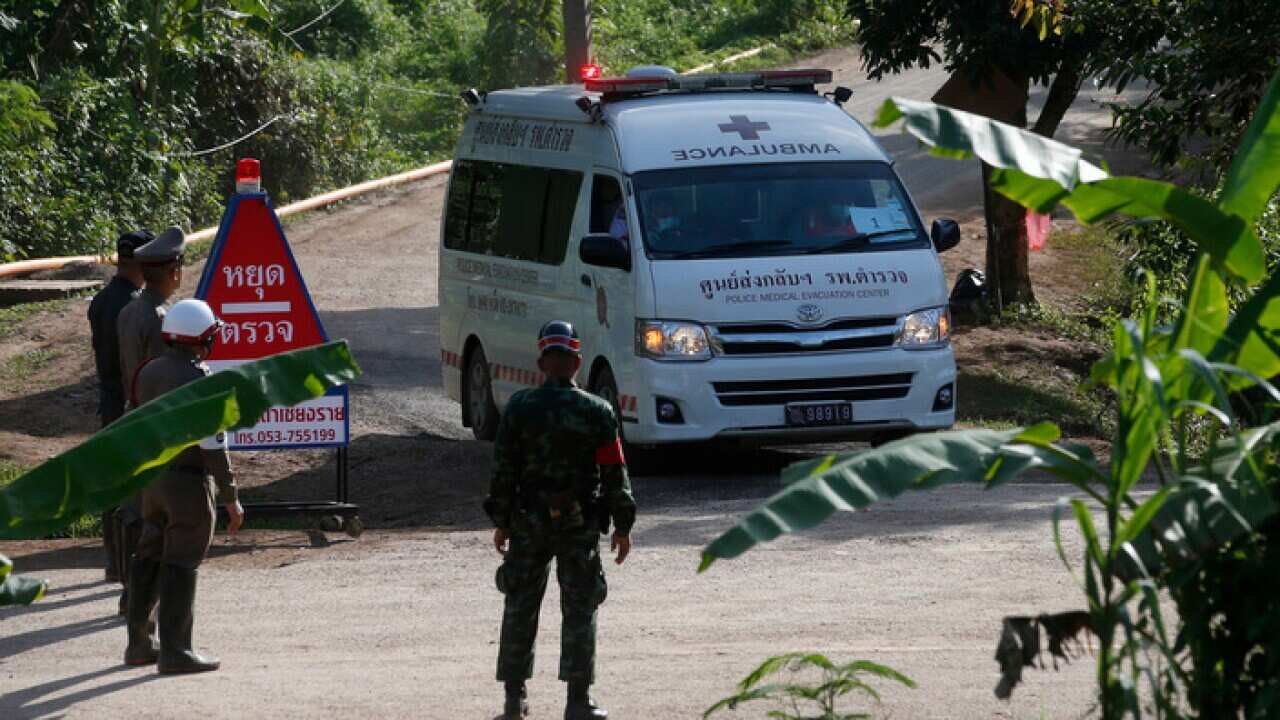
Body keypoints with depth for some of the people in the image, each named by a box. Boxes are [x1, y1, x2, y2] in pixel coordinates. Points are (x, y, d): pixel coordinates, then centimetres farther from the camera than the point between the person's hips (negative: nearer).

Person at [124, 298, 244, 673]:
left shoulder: (149, 373, 5)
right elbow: (213, 447, -19)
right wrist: (231, 499, -13)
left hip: (152, 480, 7)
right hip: (189, 483, -7)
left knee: (150, 561, 14)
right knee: (181, 567, -3)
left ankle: (139, 644, 19)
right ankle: (175, 650, -1)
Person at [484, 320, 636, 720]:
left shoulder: (519, 407, -4)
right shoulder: (597, 412, -6)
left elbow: (503, 469, -2)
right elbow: (615, 474, -5)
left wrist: (501, 521, 6)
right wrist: (622, 526, 3)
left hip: (528, 521, 1)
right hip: (580, 523, -1)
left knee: (520, 608, 11)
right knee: (579, 611, 3)